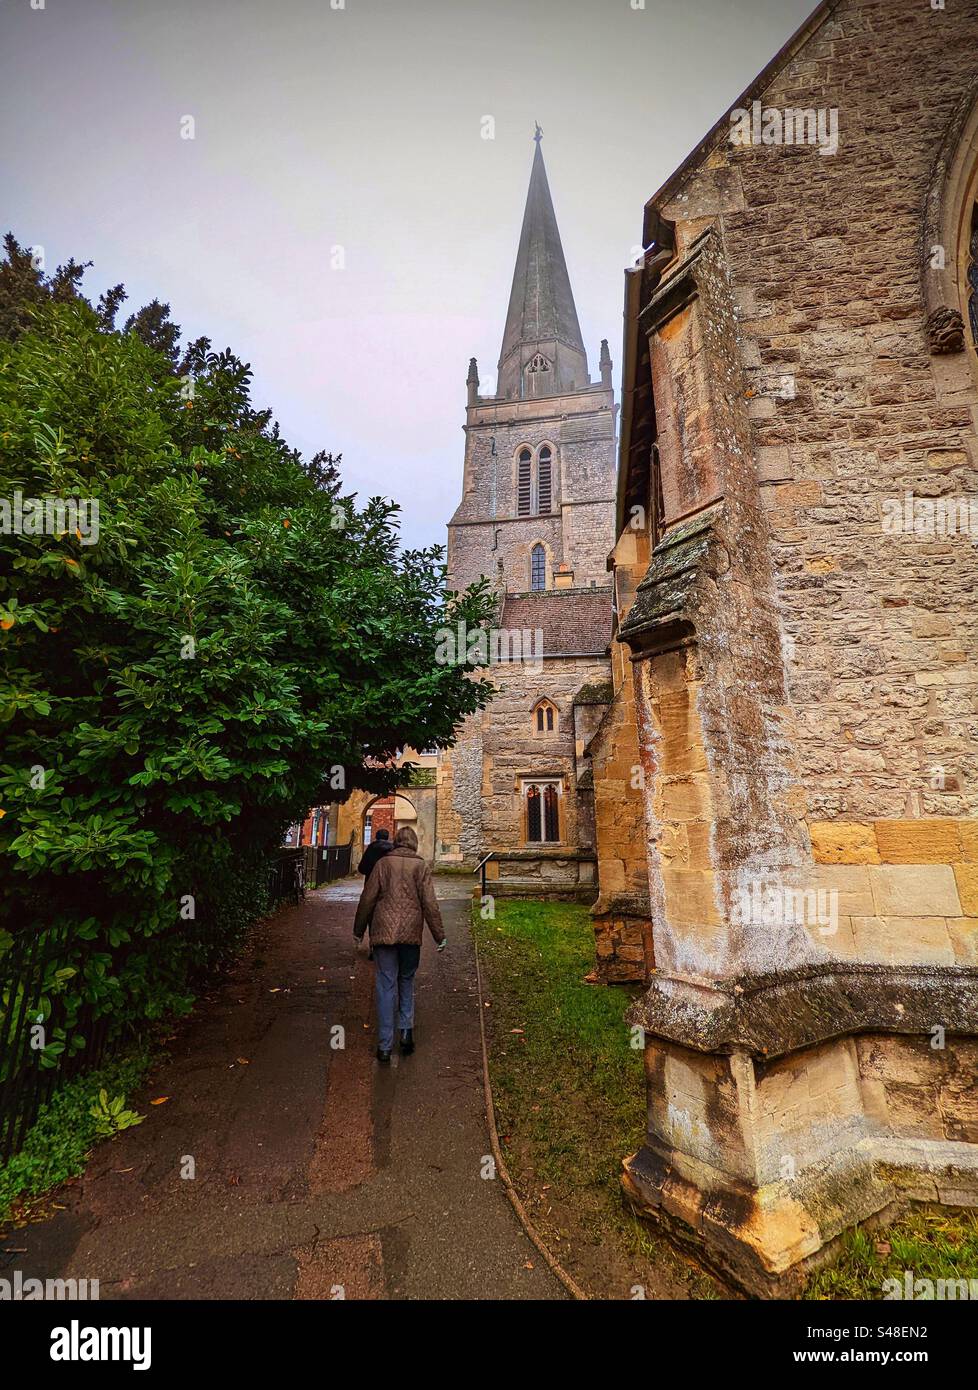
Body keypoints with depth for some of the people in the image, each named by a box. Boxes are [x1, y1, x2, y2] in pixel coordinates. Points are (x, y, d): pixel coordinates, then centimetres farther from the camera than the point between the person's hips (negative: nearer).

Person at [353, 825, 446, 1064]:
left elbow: (367, 898, 2)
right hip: (411, 934, 0)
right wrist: (439, 935, 3)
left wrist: (359, 930, 13)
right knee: (407, 981, 20)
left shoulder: (383, 863, 1)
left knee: (386, 987, 5)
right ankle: (406, 1030, 9)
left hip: (383, 932, 0)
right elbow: (429, 903, -3)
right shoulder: (421, 866, 0)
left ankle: (385, 1046, 6)